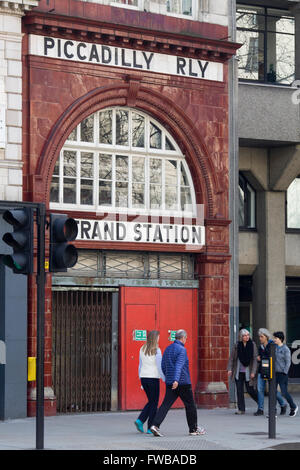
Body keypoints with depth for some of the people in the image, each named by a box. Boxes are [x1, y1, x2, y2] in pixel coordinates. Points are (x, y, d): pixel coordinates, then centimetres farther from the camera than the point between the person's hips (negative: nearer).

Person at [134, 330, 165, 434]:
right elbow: (160, 367, -14)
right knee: (154, 403, 4)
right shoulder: (156, 350, -12)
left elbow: (140, 366, 13)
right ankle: (150, 428, 3)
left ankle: (140, 420, 0)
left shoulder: (142, 349, 7)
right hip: (153, 378, -6)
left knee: (151, 401, 18)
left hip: (144, 378, 6)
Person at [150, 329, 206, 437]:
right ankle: (193, 429, 17)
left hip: (170, 383, 6)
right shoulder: (182, 350, -11)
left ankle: (155, 425, -18)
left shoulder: (167, 349, 12)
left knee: (166, 404, -1)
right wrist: (176, 380, -35)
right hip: (183, 383, -6)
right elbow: (179, 365, -25)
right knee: (190, 405, 8)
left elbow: (163, 366, 19)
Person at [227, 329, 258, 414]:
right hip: (238, 371, 2)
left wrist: (253, 372, -10)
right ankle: (241, 409, 7)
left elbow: (255, 359, -5)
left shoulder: (252, 345, -5)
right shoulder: (237, 345, 1)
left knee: (250, 390, 0)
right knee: (239, 390, 1)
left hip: (248, 371, -2)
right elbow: (231, 358, 6)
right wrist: (230, 369, -3)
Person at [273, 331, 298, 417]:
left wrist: (284, 372, -12)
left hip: (282, 374, -6)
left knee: (284, 392, -6)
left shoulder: (285, 349, -6)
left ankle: (293, 407, 16)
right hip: (274, 373, 6)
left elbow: (288, 362, -7)